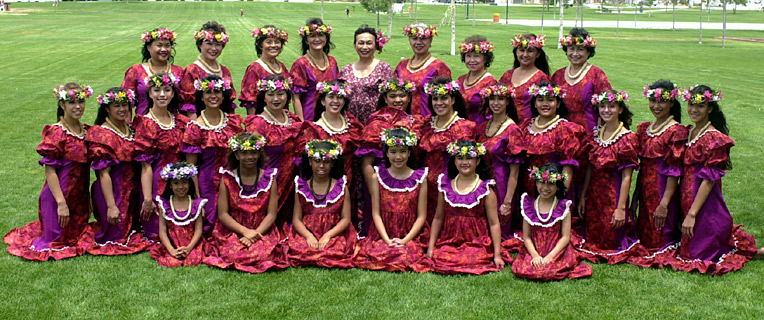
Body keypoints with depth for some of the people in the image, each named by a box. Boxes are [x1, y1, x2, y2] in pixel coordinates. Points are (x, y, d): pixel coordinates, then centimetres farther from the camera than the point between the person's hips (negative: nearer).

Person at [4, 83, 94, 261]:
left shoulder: (86, 130, 3)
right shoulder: (56, 132, -17)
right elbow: (49, 171, -19)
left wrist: (88, 198, 12)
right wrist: (61, 203, -23)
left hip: (80, 196, 7)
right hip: (59, 195, -7)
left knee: (79, 235, 21)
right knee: (59, 240, 6)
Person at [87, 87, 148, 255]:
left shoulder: (130, 129, 6)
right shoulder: (103, 134, -17)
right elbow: (104, 173, -20)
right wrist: (111, 206, -24)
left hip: (132, 189, 8)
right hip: (112, 190, -8)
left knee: (133, 229, 20)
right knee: (117, 235, 2)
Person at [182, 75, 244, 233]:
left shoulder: (234, 121, 4)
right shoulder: (195, 128, -7)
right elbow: (191, 167, -6)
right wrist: (197, 198, -10)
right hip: (209, 184, -3)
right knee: (210, 227, 1)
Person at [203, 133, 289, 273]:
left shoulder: (269, 178, 3)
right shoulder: (227, 179, 2)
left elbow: (272, 214, -1)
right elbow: (222, 214, -3)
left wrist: (255, 233, -16)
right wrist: (246, 231, -16)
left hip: (262, 230, 1)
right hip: (233, 231, -1)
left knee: (264, 255, -27)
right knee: (233, 254, -28)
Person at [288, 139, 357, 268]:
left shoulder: (341, 187, 7)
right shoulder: (301, 187, 10)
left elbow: (346, 218, 1)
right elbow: (296, 219, 5)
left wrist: (327, 235, -14)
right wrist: (308, 236, -15)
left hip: (335, 234, -1)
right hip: (307, 233, 1)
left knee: (336, 250, -34)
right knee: (300, 249, -32)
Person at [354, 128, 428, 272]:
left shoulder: (419, 178, 3)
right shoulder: (378, 177, 5)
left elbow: (422, 215, 1)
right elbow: (376, 213, 2)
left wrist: (405, 240, -11)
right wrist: (387, 240, -11)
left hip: (411, 236, -1)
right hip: (382, 235, 1)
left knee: (407, 256, -30)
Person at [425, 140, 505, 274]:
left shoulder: (485, 189, -2)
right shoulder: (446, 185, 7)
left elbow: (494, 223, -2)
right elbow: (438, 218, 12)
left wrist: (497, 255, -6)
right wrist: (430, 247, 7)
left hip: (477, 243, -1)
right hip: (449, 242, 2)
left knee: (472, 262, -25)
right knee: (440, 260, -23)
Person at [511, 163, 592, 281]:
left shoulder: (563, 207, -1)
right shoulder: (529, 205, 4)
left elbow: (565, 237, -4)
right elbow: (526, 236, 1)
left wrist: (549, 257, -16)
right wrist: (535, 256, -14)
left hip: (557, 251, -2)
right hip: (534, 251, 2)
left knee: (550, 272, -29)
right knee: (522, 270, -24)